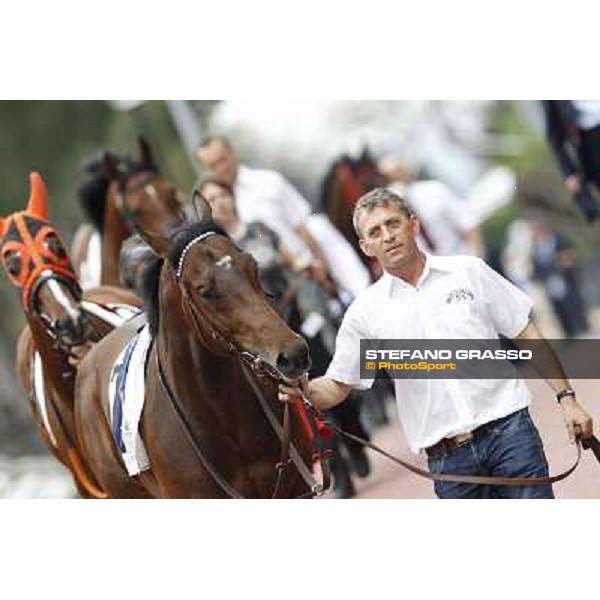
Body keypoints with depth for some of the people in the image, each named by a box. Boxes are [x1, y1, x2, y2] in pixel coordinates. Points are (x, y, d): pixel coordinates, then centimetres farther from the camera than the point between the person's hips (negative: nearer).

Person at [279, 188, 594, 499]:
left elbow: (527, 336, 8)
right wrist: (302, 390, -17)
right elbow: (336, 386, 6)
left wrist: (567, 398, 2)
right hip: (448, 460, 1)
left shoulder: (469, 272, 5)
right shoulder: (365, 312, 5)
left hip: (508, 430, -1)